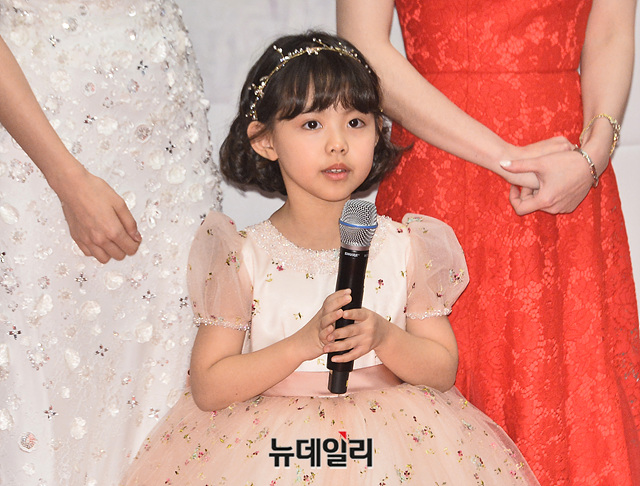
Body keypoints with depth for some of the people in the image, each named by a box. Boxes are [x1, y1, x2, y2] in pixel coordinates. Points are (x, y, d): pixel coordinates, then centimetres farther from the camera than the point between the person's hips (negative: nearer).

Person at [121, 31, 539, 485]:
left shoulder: (405, 247, 2)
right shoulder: (244, 257, -3)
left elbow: (444, 370, 5)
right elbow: (208, 389, -7)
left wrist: (384, 337, -14)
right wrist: (305, 342, -17)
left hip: (394, 439, 2)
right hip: (266, 445, -2)